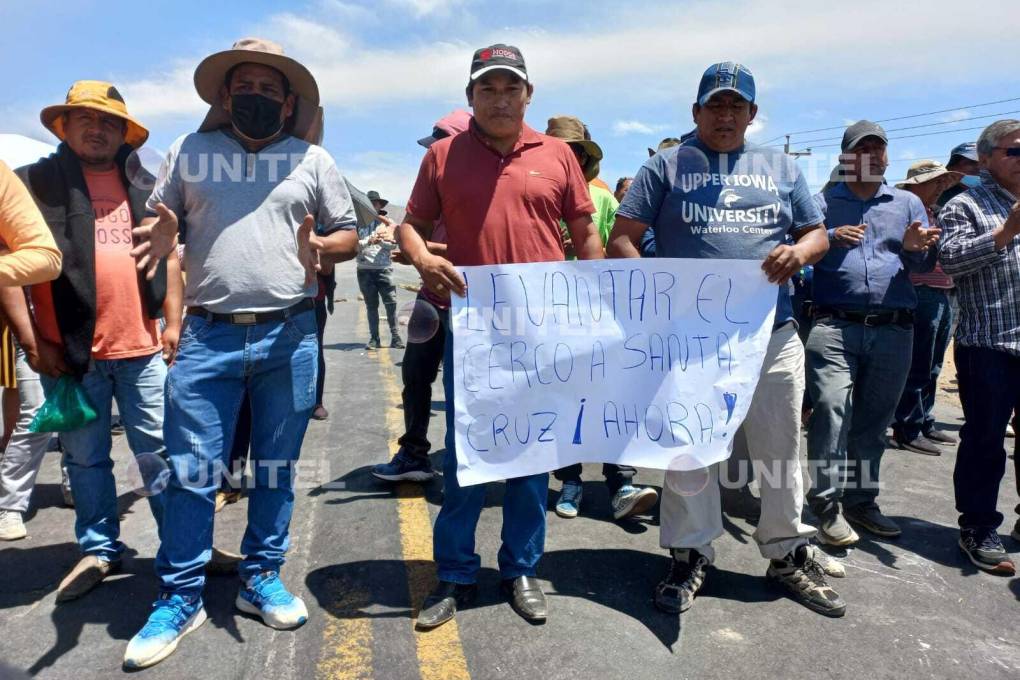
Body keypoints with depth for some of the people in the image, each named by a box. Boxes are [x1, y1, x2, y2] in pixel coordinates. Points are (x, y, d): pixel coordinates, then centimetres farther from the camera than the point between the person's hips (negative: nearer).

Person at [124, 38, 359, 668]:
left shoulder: (313, 158, 9)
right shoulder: (190, 150, 11)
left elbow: (348, 233, 10)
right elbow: (159, 220, 16)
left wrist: (320, 248, -12)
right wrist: (162, 237, -8)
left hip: (289, 336, 0)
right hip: (208, 335, 0)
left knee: (276, 469, 10)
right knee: (192, 472, 2)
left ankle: (262, 579, 27)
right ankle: (181, 598, 19)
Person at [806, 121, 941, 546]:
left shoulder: (908, 203, 17)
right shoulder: (821, 202, 10)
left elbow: (926, 265, 11)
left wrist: (915, 248, -11)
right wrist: (830, 237, -15)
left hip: (893, 331, 4)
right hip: (834, 326, -3)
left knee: (874, 420, 10)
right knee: (831, 409, -16)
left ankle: (860, 500, 23)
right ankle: (826, 504, -8)